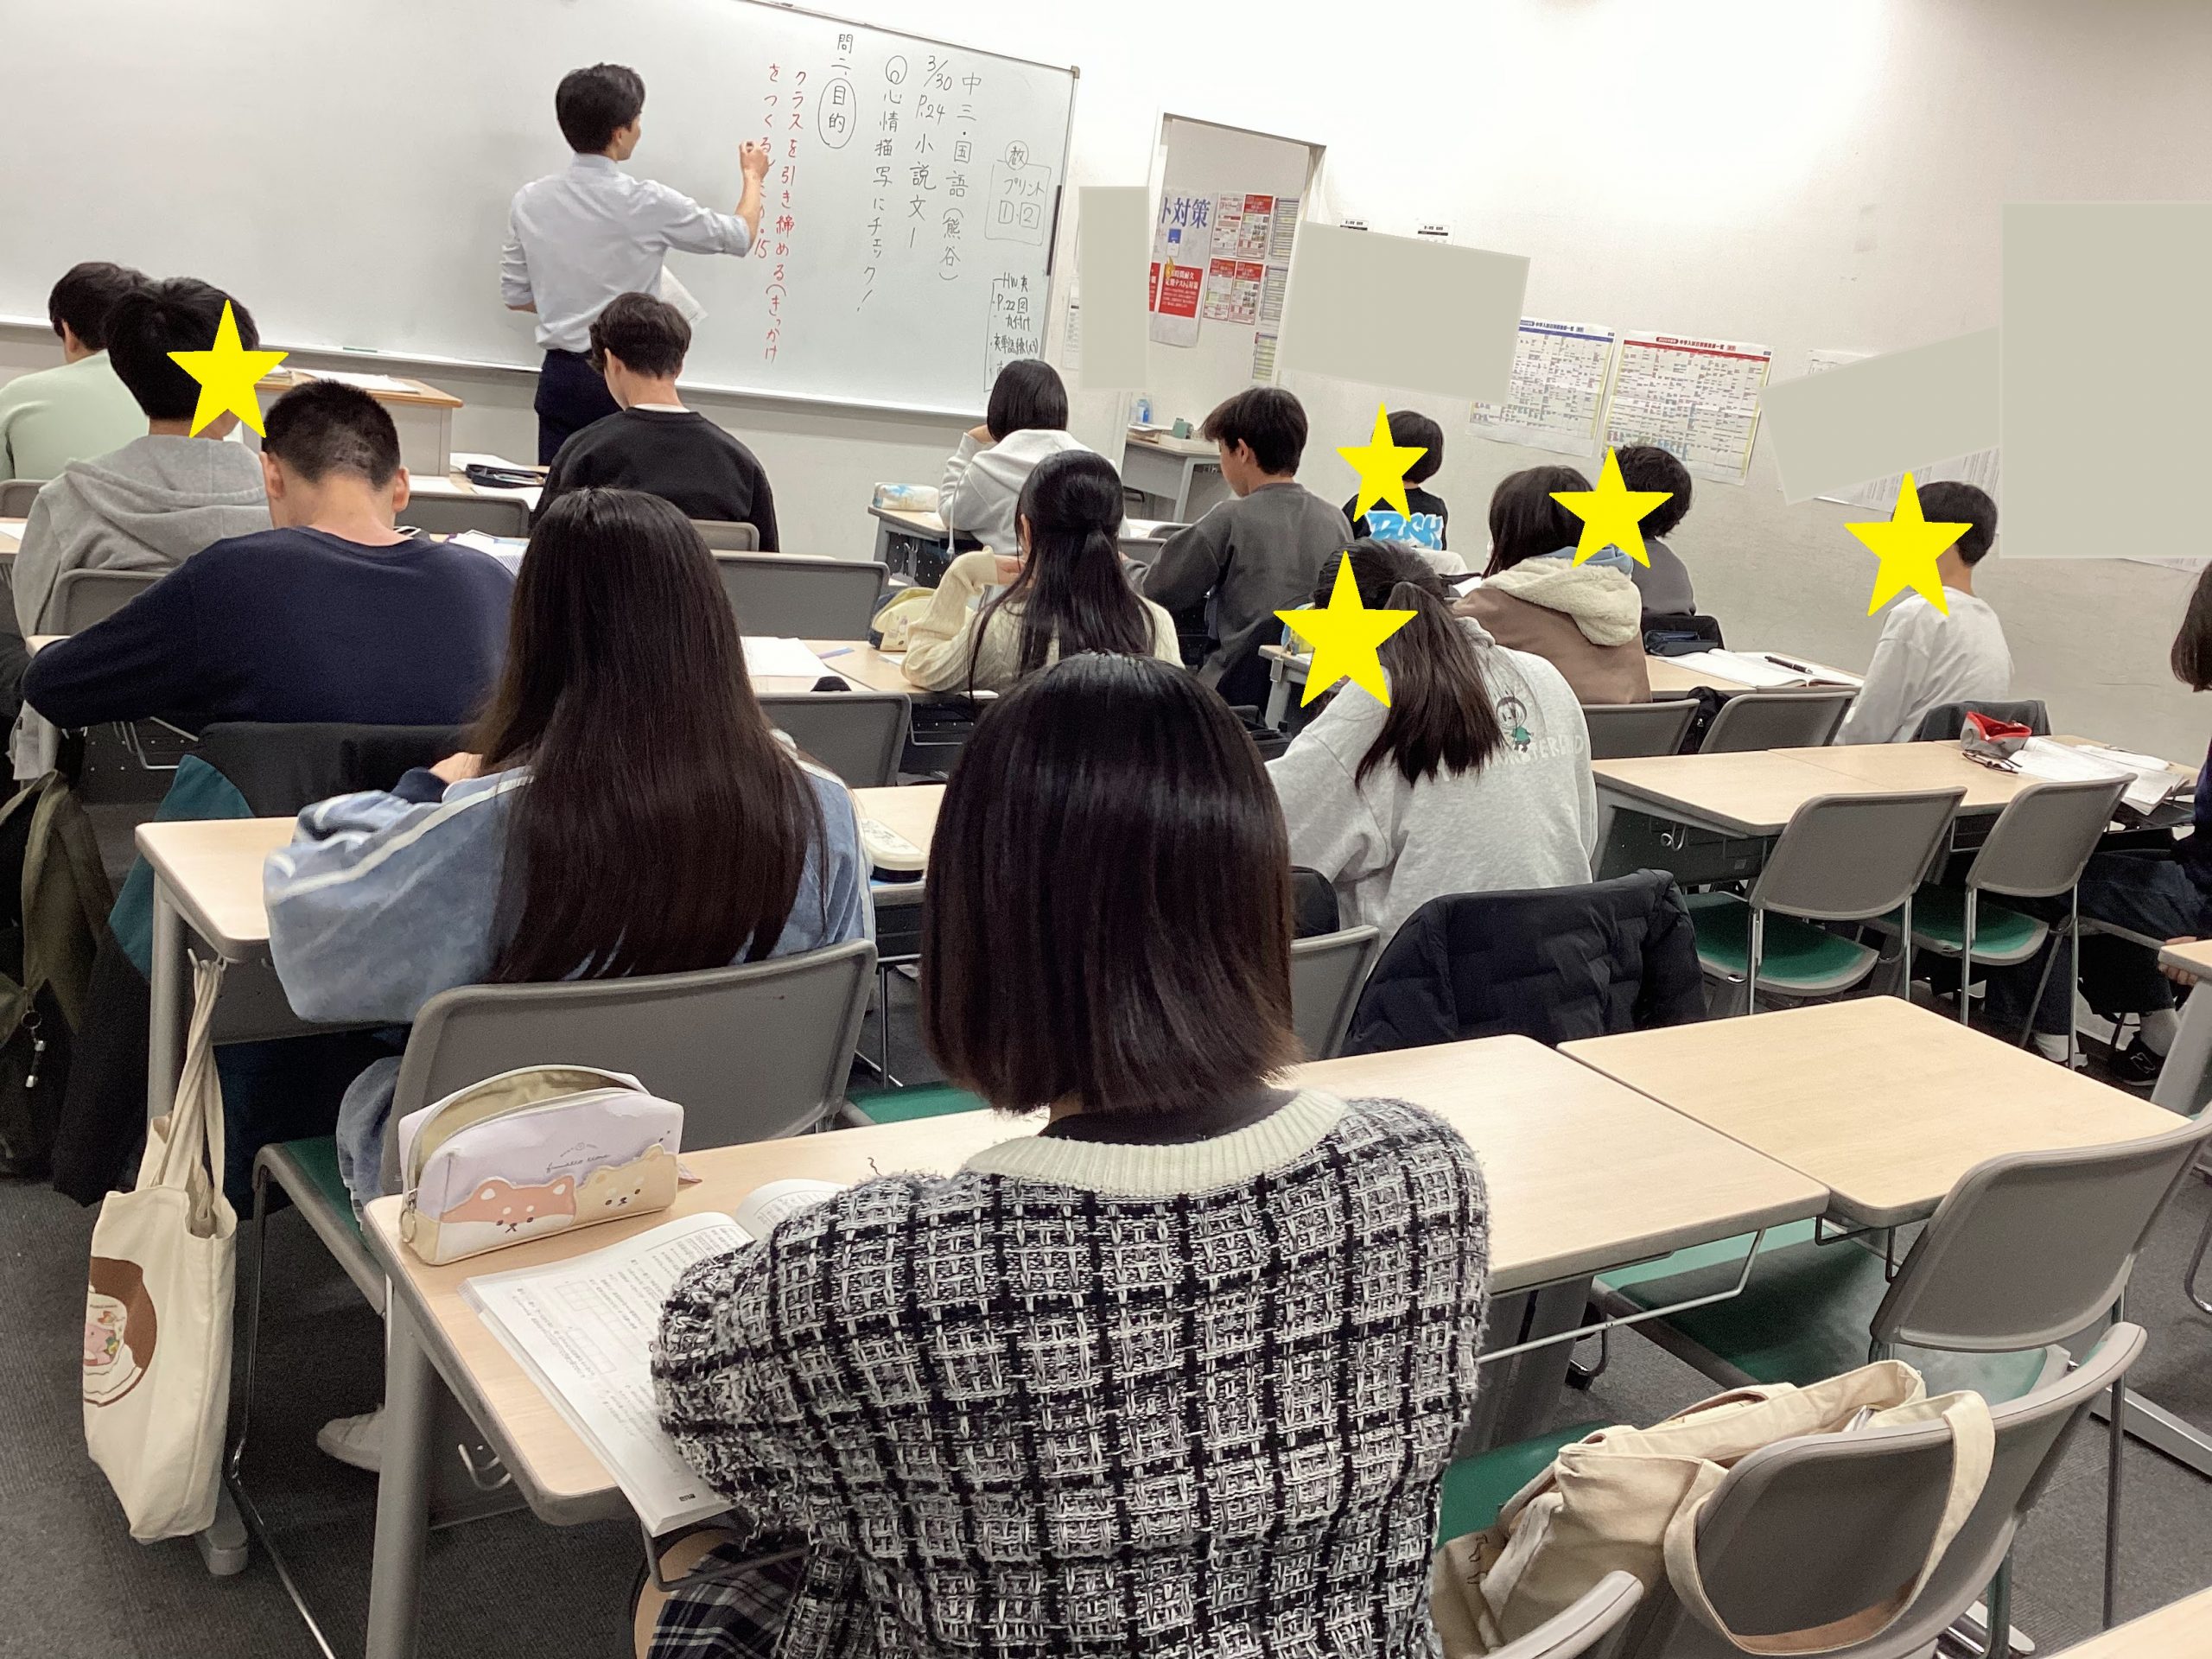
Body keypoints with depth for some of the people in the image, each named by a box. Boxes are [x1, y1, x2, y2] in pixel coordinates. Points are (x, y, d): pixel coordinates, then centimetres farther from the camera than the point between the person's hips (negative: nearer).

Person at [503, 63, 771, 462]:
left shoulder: (530, 201, 2)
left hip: (561, 378, 4)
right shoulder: (647, 204, -10)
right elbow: (741, 237, 4)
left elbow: (515, 295, 11)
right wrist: (752, 177, 22)